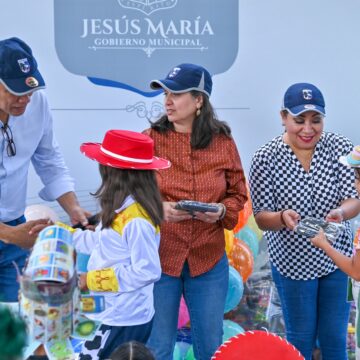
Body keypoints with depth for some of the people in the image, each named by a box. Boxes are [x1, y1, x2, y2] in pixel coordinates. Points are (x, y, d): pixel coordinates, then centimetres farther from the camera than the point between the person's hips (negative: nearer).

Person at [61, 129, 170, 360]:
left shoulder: (136, 220, -26)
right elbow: (101, 242, 16)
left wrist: (92, 280, -20)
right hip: (115, 314, 9)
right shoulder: (121, 209, 3)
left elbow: (147, 272, -25)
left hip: (124, 321, -9)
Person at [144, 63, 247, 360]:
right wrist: (158, 208, -19)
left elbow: (238, 194, 8)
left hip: (209, 260, 2)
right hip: (159, 258, -1)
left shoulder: (223, 142, -1)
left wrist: (222, 211, -13)